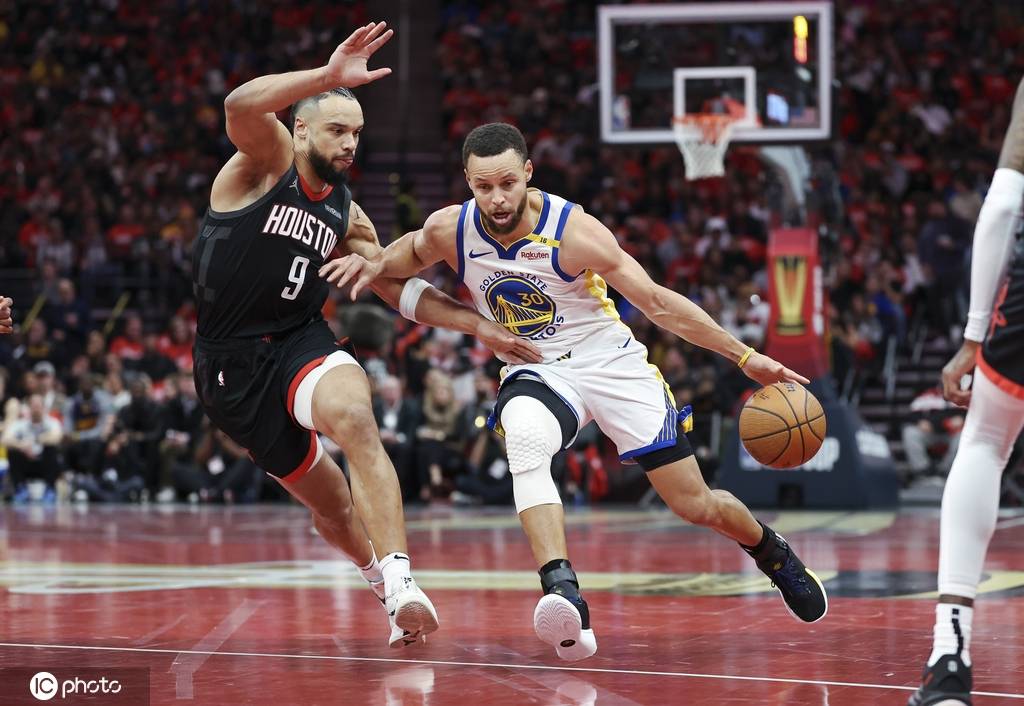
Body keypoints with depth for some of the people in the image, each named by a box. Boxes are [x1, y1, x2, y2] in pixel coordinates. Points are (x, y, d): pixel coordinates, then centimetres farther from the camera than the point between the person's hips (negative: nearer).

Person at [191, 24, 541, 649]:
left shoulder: (345, 214, 11)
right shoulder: (267, 160, -6)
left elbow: (399, 287, 15)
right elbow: (241, 106, -28)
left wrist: (479, 325, 4)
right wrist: (330, 77, -39)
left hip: (301, 344, 3)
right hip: (231, 364, -3)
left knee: (356, 419, -32)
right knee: (330, 505, 7)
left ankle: (399, 584, -40)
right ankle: (380, 577, 39)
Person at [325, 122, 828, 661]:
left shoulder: (573, 232, -24)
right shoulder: (449, 230, -13)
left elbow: (657, 302, -17)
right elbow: (415, 251, 14)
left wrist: (744, 357, -17)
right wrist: (376, 264, -8)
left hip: (611, 364, -2)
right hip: (535, 373, 2)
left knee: (697, 505, 1)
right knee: (524, 439, -36)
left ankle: (773, 554, 36)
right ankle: (564, 596, -47)